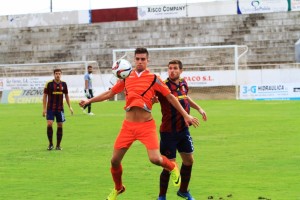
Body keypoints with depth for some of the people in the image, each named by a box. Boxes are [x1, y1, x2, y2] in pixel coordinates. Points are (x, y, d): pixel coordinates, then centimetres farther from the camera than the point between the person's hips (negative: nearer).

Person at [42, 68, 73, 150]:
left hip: (60, 108, 3)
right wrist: (44, 108, -6)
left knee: (60, 126, 3)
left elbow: (66, 95, 14)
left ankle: (58, 145, 12)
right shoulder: (49, 84, -6)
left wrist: (70, 107, 10)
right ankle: (50, 144, 0)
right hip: (50, 108, -3)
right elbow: (45, 96, -2)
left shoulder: (64, 84, 4)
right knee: (49, 124, -14)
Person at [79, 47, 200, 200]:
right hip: (128, 125, 3)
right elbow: (110, 93, 19)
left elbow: (170, 97, 1)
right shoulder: (126, 78, 8)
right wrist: (89, 101, 17)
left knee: (155, 159, -18)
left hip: (146, 125, -3)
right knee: (115, 160, 4)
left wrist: (185, 115, -1)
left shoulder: (153, 79, -1)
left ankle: (172, 168, 19)